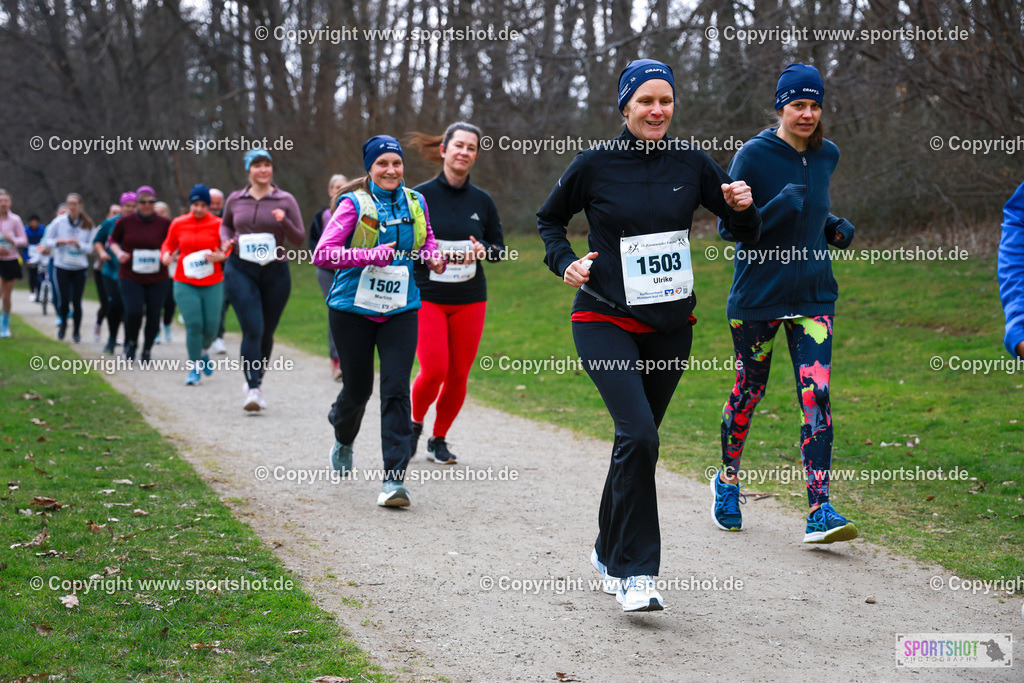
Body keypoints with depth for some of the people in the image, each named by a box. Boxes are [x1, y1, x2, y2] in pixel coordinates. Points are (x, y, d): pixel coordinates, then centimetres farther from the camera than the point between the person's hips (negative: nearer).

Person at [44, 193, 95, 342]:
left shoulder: (87, 225, 0)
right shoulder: (59, 221, -2)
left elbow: (90, 247, 2)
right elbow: (48, 240, 5)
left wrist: (79, 244, -19)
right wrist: (59, 242, -16)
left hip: (80, 267, 1)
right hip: (62, 266, -1)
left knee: (77, 301, -2)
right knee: (64, 300, -6)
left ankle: (76, 331, 13)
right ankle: (63, 323, 24)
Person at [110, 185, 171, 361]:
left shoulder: (164, 223, -1)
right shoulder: (125, 222, 0)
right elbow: (113, 240, 14)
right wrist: (119, 253, -5)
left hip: (157, 279, 1)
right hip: (130, 277, -1)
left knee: (153, 315, 2)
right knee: (133, 312, -14)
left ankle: (147, 349, 24)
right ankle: (131, 343, 15)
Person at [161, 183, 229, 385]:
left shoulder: (217, 224, 0)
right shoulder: (178, 224, 3)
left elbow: (228, 249, 5)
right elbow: (168, 245, 14)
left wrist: (221, 256, -16)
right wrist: (166, 255, -8)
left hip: (213, 283, 0)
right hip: (185, 283, 0)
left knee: (211, 326, -2)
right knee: (193, 324, -9)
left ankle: (203, 352, 33)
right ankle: (194, 367, 7)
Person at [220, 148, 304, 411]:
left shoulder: (285, 200, 2)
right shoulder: (235, 200, 7)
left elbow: (299, 239, 2)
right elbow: (225, 225, 25)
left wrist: (284, 222, -16)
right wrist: (226, 241, 4)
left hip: (275, 271, 1)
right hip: (241, 270, -1)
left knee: (267, 332, 9)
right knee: (252, 329, -14)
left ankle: (255, 380, 31)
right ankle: (253, 389, -15)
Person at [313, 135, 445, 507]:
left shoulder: (415, 202, 5)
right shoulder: (354, 204, -8)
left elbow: (427, 240, 23)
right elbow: (322, 254, -16)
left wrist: (433, 257, 0)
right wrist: (371, 255, -24)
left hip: (400, 309, 2)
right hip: (353, 309, -2)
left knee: (396, 389, -11)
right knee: (358, 388, 9)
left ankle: (394, 478, -10)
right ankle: (343, 439, 44)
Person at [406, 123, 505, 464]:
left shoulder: (482, 201, 5)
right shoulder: (420, 196, -3)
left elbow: (499, 245, 14)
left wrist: (483, 251, -8)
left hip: (470, 300, 3)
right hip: (426, 297, -3)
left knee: (458, 375, 2)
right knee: (433, 370, -14)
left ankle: (438, 440, 21)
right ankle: (415, 423, 16)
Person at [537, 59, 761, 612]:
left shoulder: (691, 163, 2)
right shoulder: (595, 165, -5)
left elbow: (745, 233, 9)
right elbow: (549, 219, 11)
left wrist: (742, 207, -13)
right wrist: (566, 263, -6)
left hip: (670, 325, 4)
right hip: (605, 321, -4)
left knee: (637, 438, 12)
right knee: (639, 434, -21)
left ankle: (609, 553, 32)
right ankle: (635, 573, -14)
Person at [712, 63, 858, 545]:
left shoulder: (826, 155, 6)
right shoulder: (753, 155, -11)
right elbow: (728, 226, -12)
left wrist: (832, 227, 4)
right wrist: (777, 209, -27)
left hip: (813, 295, 3)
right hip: (757, 296, -3)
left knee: (816, 397, -10)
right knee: (748, 393, 9)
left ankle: (819, 512, -12)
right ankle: (727, 480, 36)